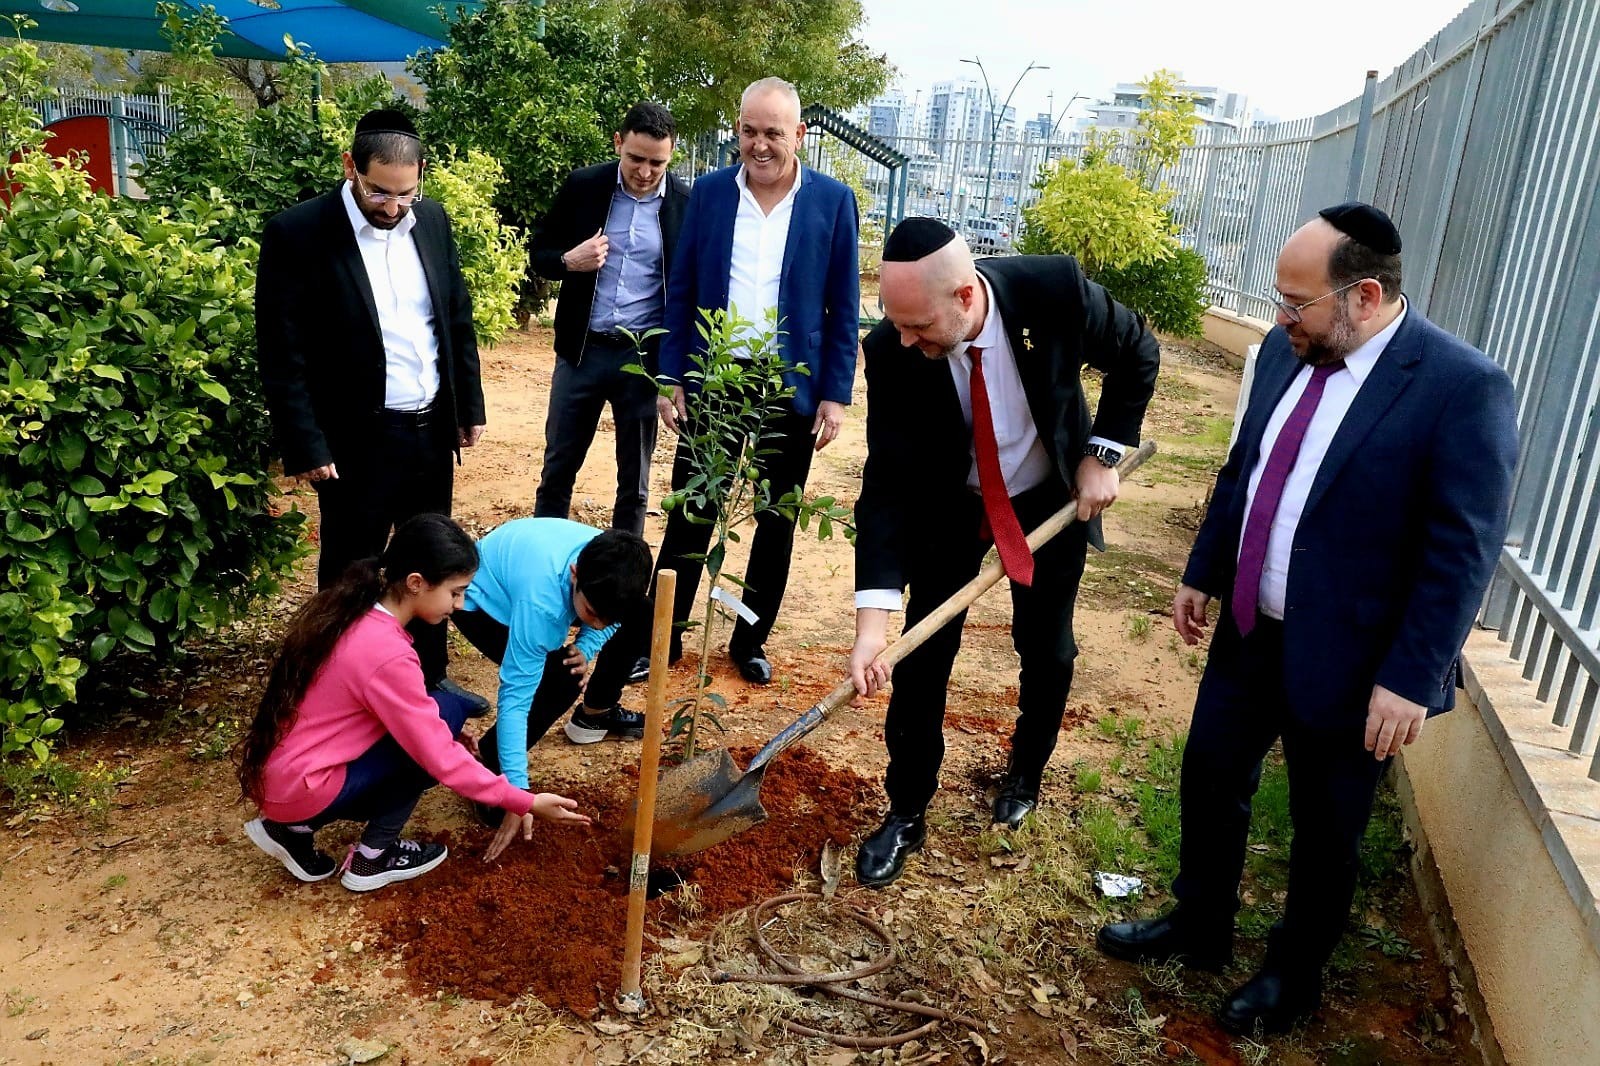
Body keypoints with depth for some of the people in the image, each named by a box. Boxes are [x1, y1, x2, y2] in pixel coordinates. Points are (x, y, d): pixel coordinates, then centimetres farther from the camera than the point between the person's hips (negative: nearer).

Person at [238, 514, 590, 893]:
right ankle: (372, 858, 1)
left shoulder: (350, 610, 1)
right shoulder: (387, 654, -25)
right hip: (300, 789, -8)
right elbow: (440, 758, -20)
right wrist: (524, 803, -14)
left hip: (273, 776, 9)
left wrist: (439, 732, 13)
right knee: (449, 711, -8)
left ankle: (296, 828, 13)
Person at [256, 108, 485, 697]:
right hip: (357, 440, -5)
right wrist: (306, 446, -14)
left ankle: (431, 679, 35)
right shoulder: (297, 232, -13)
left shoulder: (432, 220, 3)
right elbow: (281, 354, -12)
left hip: (432, 428, 5)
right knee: (349, 572, 10)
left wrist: (470, 406, 10)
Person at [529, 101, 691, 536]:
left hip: (645, 356, -1)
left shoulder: (687, 203, -4)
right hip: (581, 350, 1)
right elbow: (539, 253, 6)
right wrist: (568, 261, -16)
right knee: (558, 465, 12)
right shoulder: (582, 186, -2)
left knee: (635, 478, 11)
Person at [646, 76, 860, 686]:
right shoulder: (709, 193, 2)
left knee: (776, 524, 11)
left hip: (792, 391, 0)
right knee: (689, 517, 7)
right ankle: (664, 637, 20)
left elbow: (843, 308, -1)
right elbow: (681, 292, 4)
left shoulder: (832, 201, -2)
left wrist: (836, 395, -5)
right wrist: (670, 378, -1)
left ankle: (751, 640, 27)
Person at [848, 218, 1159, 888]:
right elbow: (887, 482, -27)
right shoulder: (893, 350, -28)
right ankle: (906, 813, 16)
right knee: (923, 653, -2)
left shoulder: (1054, 288, -30)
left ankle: (1025, 775, 39)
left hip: (1053, 499, 1)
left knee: (1047, 650, 12)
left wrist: (1102, 454, -14)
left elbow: (1137, 355, -9)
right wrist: (873, 617, -34)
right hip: (947, 506, 0)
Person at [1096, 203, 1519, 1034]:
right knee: (1210, 778, 18)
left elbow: (1463, 552, -19)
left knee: (1324, 828, 13)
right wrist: (1203, 574, 13)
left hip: (1344, 661, -6)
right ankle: (1199, 927, 41)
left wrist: (1411, 679, -19)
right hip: (1249, 631, 6)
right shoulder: (1287, 350, 0)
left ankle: (1295, 975, 37)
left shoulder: (1463, 388, -20)